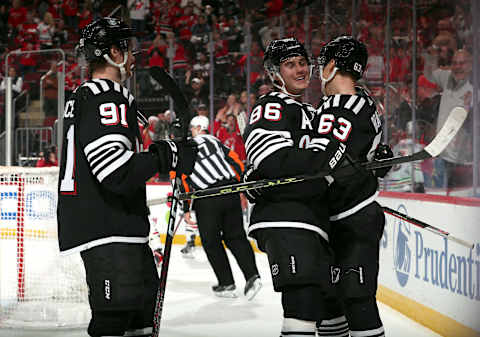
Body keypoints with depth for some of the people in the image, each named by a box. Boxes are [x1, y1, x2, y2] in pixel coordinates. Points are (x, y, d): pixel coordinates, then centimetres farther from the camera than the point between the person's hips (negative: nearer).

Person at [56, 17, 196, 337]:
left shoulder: (84, 96, 18)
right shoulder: (106, 99, -16)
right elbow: (117, 172, -26)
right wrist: (167, 155, -17)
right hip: (106, 228, -11)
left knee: (145, 300, 21)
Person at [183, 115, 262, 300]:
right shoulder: (214, 141, 16)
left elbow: (182, 180, -2)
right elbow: (237, 163, 14)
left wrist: (186, 209, -1)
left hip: (207, 200, -4)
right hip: (230, 191, 4)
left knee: (211, 242, 11)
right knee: (236, 236, 13)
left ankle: (227, 284, 12)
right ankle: (252, 275, -1)